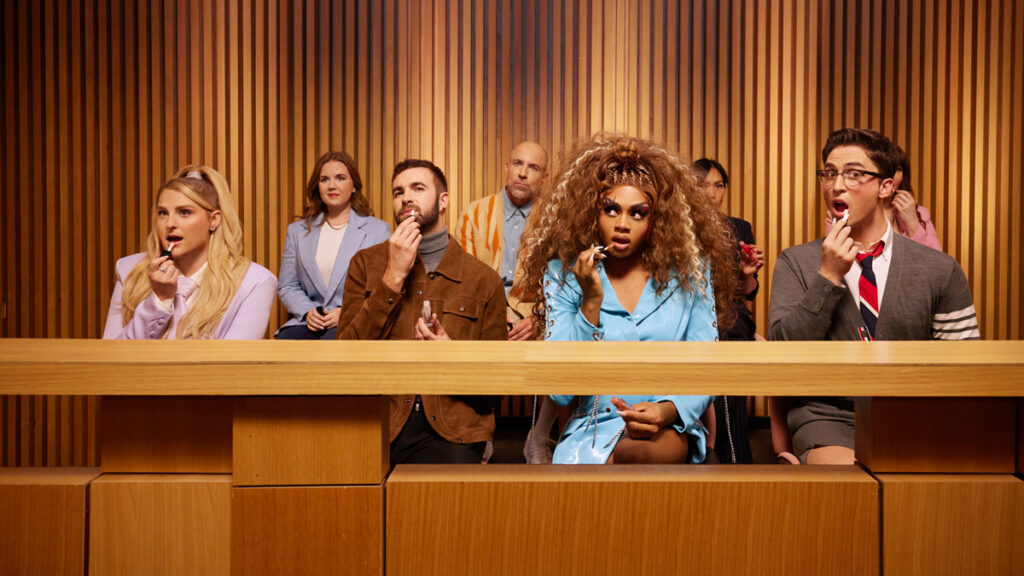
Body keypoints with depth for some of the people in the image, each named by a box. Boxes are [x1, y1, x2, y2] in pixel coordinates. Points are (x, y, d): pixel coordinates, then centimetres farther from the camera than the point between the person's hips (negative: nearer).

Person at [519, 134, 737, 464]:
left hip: (668, 432, 0)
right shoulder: (563, 273, 2)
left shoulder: (689, 270, 4)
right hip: (592, 432, 1)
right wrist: (590, 303, -14)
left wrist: (669, 410, -18)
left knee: (637, 454, -36)